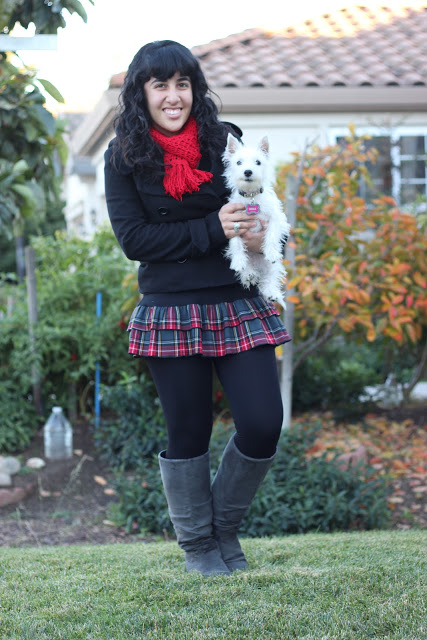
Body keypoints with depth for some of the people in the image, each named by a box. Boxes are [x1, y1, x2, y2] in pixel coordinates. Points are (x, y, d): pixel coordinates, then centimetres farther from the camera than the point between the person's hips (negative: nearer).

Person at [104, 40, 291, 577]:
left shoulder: (226, 141, 6)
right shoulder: (123, 157, 0)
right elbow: (133, 239, -7)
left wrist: (258, 237, -10)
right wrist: (212, 230, -15)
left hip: (238, 306, 2)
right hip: (171, 314, -2)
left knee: (263, 426, -5)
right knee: (189, 433, 5)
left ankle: (225, 526, 19)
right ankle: (196, 543, 24)